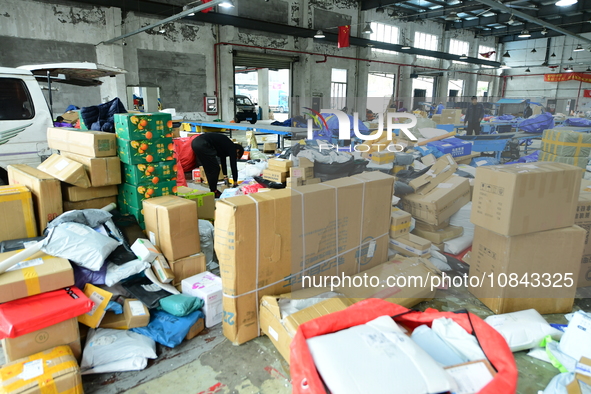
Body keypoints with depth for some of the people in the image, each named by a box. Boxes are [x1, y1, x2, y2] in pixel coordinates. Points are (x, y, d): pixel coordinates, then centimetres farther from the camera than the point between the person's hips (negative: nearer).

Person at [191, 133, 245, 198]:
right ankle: (213, 192, 12)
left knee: (209, 169, 19)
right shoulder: (232, 148, 5)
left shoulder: (225, 145, 29)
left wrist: (225, 176, 45)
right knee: (215, 169, 4)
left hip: (195, 142, 9)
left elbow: (223, 160, 39)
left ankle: (213, 190, 25)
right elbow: (233, 166, 5)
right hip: (202, 145, -9)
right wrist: (235, 182, 14)